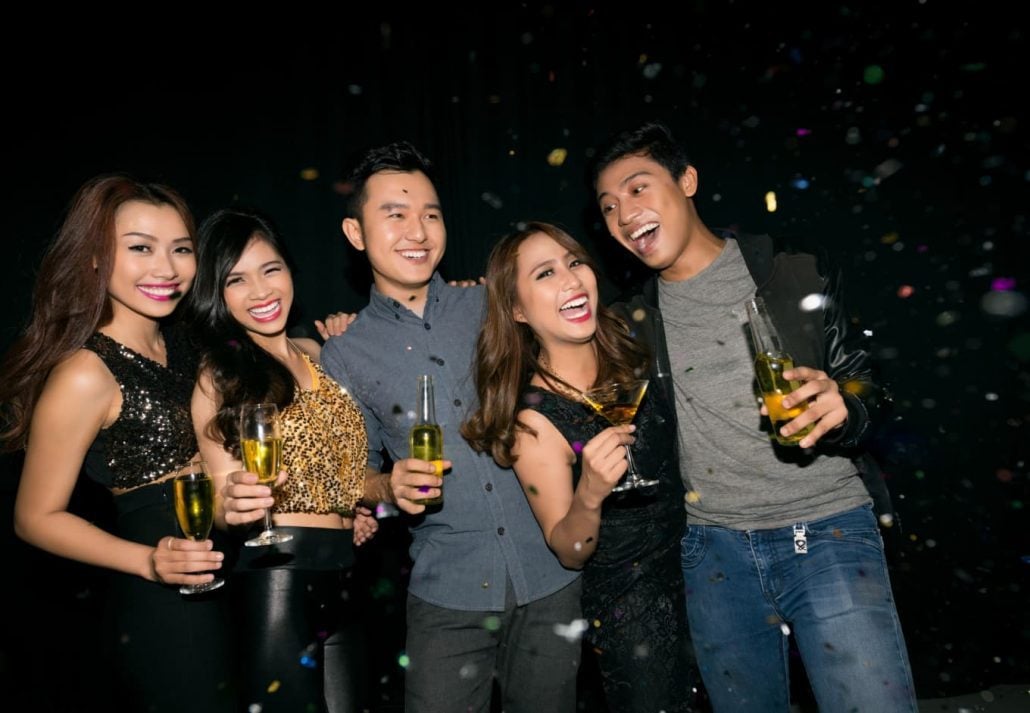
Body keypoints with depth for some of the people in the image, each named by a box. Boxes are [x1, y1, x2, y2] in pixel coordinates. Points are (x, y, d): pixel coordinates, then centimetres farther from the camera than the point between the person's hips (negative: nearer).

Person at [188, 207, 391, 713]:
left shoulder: (316, 355, 10)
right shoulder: (218, 378, -5)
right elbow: (223, 499, -5)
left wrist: (392, 485, -3)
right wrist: (233, 506, -27)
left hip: (341, 582, 5)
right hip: (277, 580, -5)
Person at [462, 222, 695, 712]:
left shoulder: (625, 354, -8)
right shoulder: (534, 419, -24)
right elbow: (569, 552, -16)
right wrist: (588, 496, -34)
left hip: (696, 575, 6)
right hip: (632, 614, -6)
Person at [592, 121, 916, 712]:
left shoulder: (800, 277, 0)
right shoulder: (636, 323, 8)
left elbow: (867, 389, 6)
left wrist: (843, 407, -17)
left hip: (826, 532, -2)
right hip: (715, 548, 3)